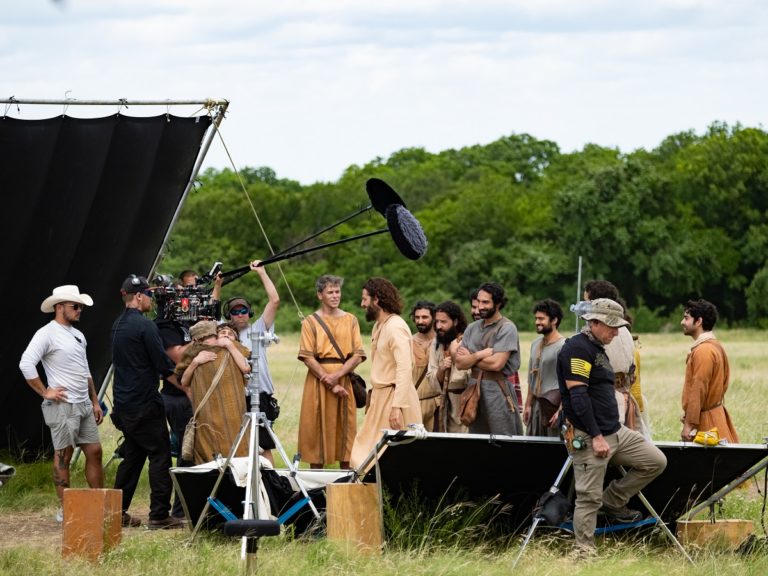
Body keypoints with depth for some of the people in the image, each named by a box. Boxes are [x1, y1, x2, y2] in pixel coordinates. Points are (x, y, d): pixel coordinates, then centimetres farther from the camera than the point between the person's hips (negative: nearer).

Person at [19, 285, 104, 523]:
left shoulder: (78, 335, 17)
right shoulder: (47, 334, -10)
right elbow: (26, 364, -21)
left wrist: (95, 401, 21)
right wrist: (45, 392, -17)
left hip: (84, 405, 8)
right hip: (63, 406, -8)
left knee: (94, 451, 9)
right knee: (63, 456, -2)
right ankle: (64, 510, 3)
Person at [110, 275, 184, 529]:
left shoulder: (118, 324, 13)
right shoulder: (145, 325, -14)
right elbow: (162, 364, -15)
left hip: (124, 403, 9)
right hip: (145, 404, -9)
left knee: (132, 455, 15)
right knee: (160, 456, -4)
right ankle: (159, 515, -6)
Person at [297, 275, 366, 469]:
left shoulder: (350, 320, 9)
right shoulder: (311, 322, 3)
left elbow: (358, 355, 2)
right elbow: (307, 357, -6)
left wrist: (337, 375, -14)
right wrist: (330, 384, -13)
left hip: (345, 379, 2)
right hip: (318, 380, -2)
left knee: (345, 430, 1)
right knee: (318, 428, -1)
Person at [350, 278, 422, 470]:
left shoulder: (395, 327, -16)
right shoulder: (378, 326, 15)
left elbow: (405, 369, -23)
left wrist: (397, 406, -28)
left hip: (394, 396, -10)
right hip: (380, 397, 10)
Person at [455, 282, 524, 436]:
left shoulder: (507, 328, -8)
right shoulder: (472, 328, 11)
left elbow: (496, 364, -18)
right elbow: (459, 363, 3)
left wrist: (470, 357, -3)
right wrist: (480, 355, -13)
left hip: (498, 391, -6)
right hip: (474, 389, 6)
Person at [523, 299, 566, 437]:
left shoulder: (563, 346, -12)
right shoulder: (535, 344, 13)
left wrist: (561, 410, -20)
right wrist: (528, 405, 18)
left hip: (554, 404, -8)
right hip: (537, 403, 8)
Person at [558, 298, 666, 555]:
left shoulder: (598, 350, 18)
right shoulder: (577, 348, -13)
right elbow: (577, 395, -20)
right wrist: (596, 436, -22)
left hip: (616, 431, 9)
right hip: (589, 438, -9)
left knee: (656, 461, 6)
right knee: (589, 498, -6)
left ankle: (613, 503, 14)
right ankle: (585, 552, 2)